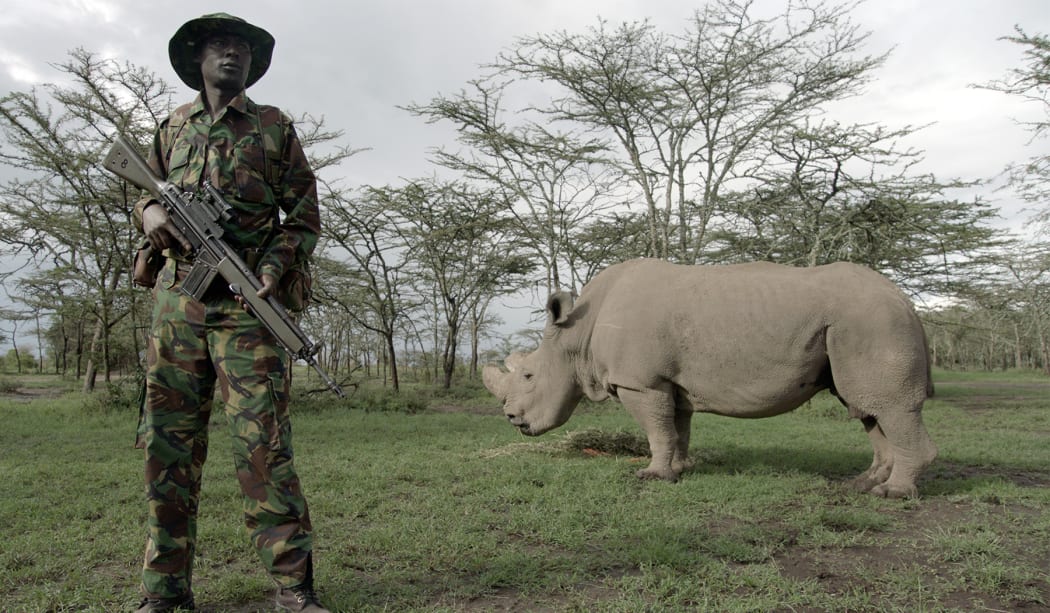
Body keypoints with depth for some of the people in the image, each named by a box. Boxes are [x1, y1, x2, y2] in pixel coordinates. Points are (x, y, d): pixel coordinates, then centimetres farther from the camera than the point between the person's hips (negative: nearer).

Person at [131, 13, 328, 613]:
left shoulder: (275, 128, 9)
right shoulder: (173, 128, 18)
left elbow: (306, 217, 7)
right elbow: (146, 189, 26)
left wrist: (278, 260, -11)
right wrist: (150, 209, 1)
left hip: (246, 303, -4)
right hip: (176, 300, 4)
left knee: (263, 443, -8)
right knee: (167, 444, 5)